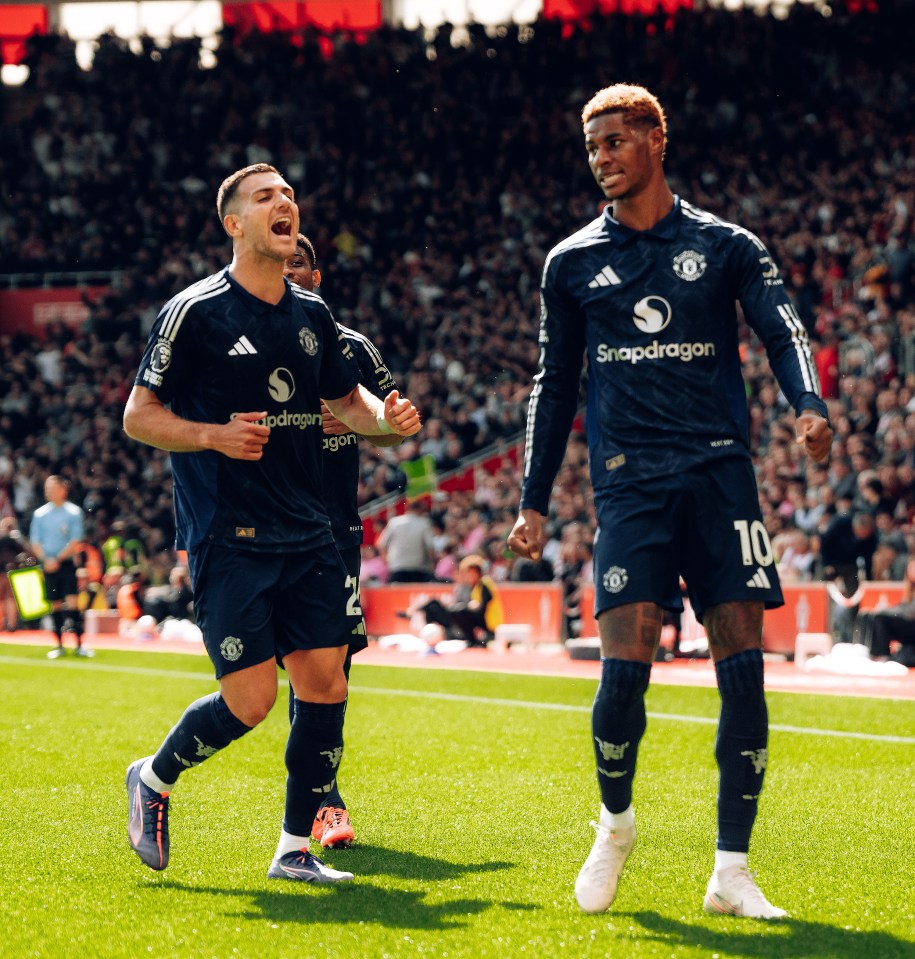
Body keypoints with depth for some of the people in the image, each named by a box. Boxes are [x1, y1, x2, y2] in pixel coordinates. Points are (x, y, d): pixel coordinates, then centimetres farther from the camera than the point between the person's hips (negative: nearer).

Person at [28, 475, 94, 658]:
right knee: (55, 604, 4)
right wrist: (45, 560, -10)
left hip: (66, 563, -3)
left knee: (72, 601, -11)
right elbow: (35, 542, 7)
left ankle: (79, 645, -9)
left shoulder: (73, 512, -2)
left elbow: (75, 541, -7)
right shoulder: (40, 513, 7)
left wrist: (57, 559, -15)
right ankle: (59, 645, 11)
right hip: (48, 565, 3)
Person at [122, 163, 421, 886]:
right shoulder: (194, 311, -6)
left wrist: (386, 417, 0)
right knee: (251, 699, -11)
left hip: (307, 534, 6)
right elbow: (139, 416, -4)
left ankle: (295, 850, 11)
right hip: (226, 540, -6)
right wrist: (213, 435, -20)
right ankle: (153, 780, 17)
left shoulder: (313, 316, 11)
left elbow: (345, 399, 22)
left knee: (325, 684, -2)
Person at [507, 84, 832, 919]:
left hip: (721, 474, 0)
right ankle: (615, 825, 17)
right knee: (625, 668, -12)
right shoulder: (572, 263, 12)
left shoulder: (726, 247, 8)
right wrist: (534, 500, 15)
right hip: (631, 481, 0)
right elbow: (555, 386, 18)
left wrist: (808, 405, -25)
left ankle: (731, 873, 4)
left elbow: (784, 333, -3)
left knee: (743, 670, -5)